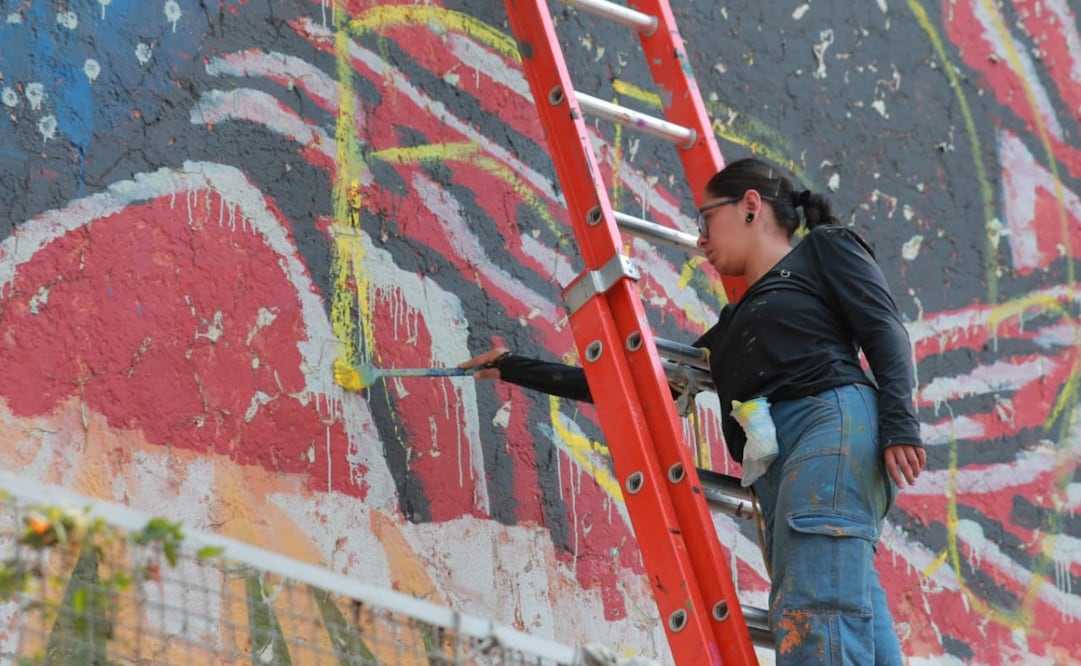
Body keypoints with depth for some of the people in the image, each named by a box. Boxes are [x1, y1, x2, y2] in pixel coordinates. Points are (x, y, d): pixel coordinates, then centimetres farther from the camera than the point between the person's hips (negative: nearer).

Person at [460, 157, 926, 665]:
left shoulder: (824, 248, 17)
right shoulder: (732, 327, 33)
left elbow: (885, 332, 4)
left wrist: (899, 424, -13)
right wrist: (514, 369, 37)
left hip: (834, 424, -6)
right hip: (776, 468, 6)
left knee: (814, 615, -23)